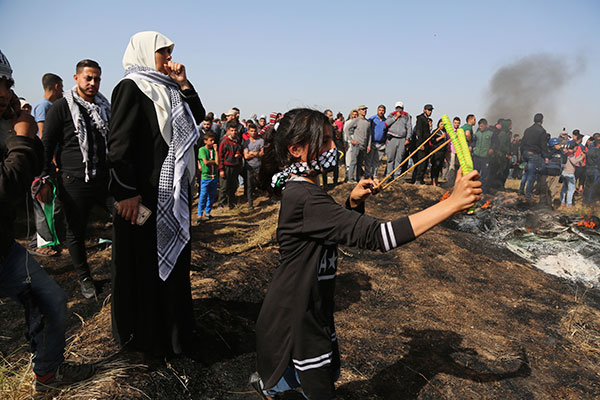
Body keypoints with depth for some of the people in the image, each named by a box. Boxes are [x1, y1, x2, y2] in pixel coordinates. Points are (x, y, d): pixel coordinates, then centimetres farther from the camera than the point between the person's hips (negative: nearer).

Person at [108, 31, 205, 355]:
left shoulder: (167, 89, 14)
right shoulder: (131, 87, -10)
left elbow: (198, 117, 17)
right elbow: (119, 142, -17)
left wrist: (183, 84, 4)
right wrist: (127, 193, -22)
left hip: (173, 190, 9)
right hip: (145, 192, -9)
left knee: (172, 255, 17)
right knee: (144, 262, 3)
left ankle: (174, 325, 35)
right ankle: (143, 334, 21)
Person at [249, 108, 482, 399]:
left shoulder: (301, 190, 4)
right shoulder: (306, 199, -29)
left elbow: (343, 231, 13)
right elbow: (375, 235, -36)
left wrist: (354, 202, -8)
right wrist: (453, 203, -34)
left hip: (312, 307, 9)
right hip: (296, 315, -9)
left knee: (329, 371, 28)